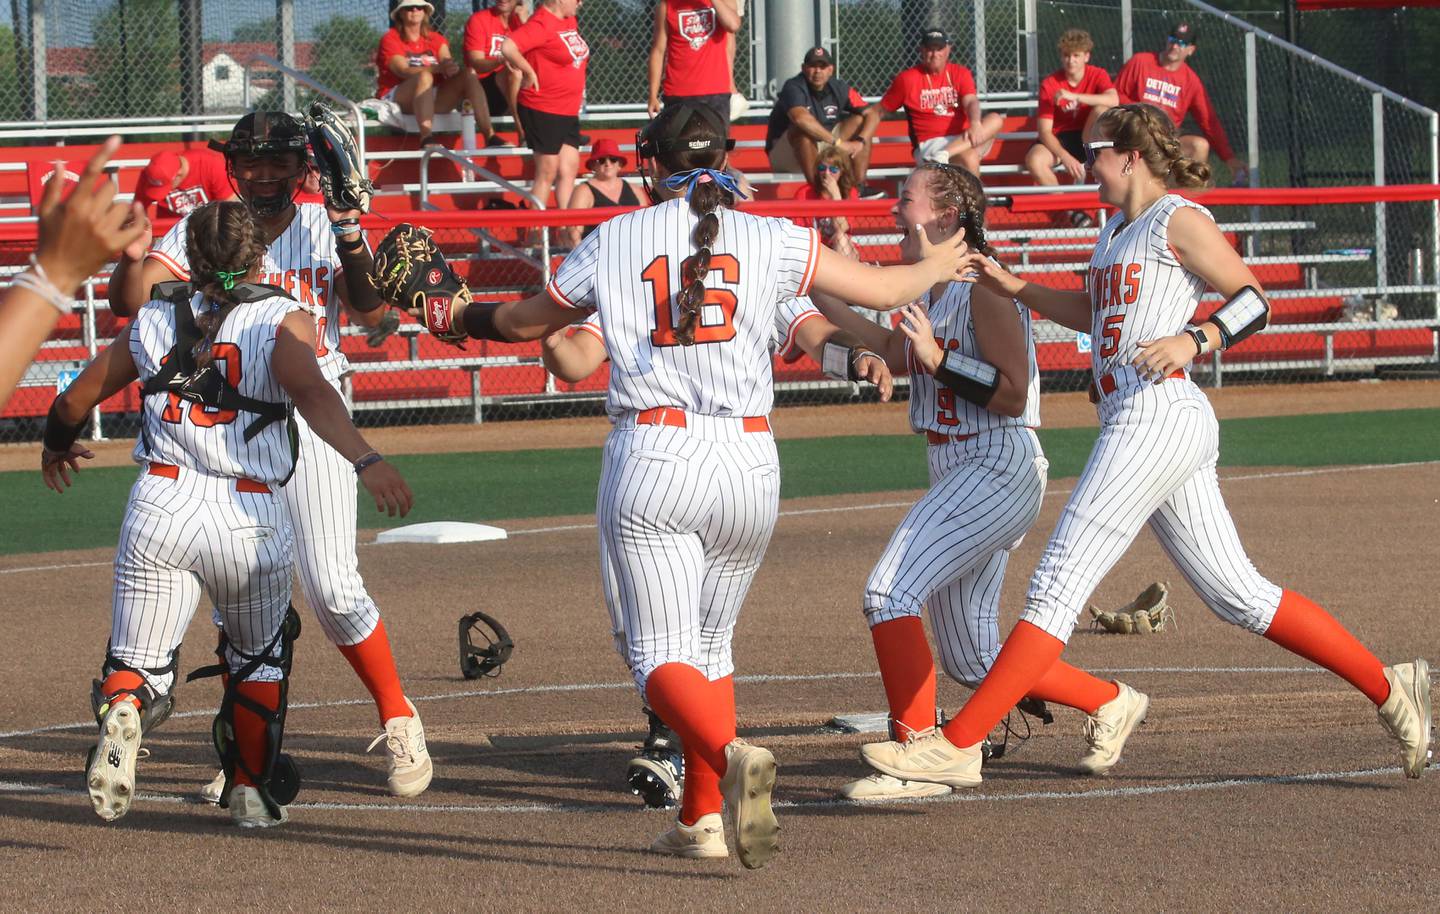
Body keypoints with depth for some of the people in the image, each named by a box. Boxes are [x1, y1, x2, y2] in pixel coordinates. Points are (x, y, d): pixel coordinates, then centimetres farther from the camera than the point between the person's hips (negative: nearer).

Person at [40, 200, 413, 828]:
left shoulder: (153, 322, 13)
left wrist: (57, 447, 43)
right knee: (259, 660, 24)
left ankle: (122, 710, -25)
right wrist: (365, 460, -29)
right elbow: (311, 392, -17)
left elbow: (72, 403, 22)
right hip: (251, 517, -1)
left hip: (159, 506, 1)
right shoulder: (284, 321, 4)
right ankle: (252, 792, 25)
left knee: (138, 664, 8)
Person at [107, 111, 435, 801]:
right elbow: (131, 303, -9)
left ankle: (397, 718, 8)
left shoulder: (324, 227, 0)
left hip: (311, 420, -2)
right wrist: (130, 256, -28)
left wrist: (354, 246, -29)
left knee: (331, 585, -11)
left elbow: (370, 313, -14)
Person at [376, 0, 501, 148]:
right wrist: (438, 68, -30)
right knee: (425, 75, -35)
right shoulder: (390, 40, 2)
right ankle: (426, 140, -54)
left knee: (469, 73, -13)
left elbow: (448, 68, 0)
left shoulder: (436, 40, 18)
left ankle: (490, 136, -28)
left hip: (432, 97, 5)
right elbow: (403, 71, -16)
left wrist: (452, 68, -26)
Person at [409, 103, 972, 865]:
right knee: (710, 643, 19)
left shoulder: (613, 241, 5)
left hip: (649, 460, -2)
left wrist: (460, 318, 40)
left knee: (663, 654, -5)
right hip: (747, 459, 2)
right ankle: (702, 821, 16)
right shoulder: (770, 239, 4)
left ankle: (731, 754, -34)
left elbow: (528, 321, 19)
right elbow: (879, 289, 12)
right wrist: (936, 266, 35)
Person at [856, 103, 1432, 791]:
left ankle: (955, 748, -18)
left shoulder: (1179, 219, -3)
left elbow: (1253, 299, -6)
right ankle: (1387, 688, 12)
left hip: (1158, 417, -10)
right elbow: (1093, 313, 39)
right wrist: (1014, 288, 30)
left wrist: (1192, 340, -20)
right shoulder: (1117, 232, 24)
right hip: (1136, 422, 10)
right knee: (1241, 597, 10)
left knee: (1057, 587, -14)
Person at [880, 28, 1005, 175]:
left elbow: (971, 102, -8)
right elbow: (881, 110, 9)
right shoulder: (907, 79, 4)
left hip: (963, 139, 4)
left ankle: (944, 154, -38)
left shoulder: (960, 74, 10)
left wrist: (975, 124, -30)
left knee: (995, 120, -24)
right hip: (929, 144, -4)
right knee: (969, 159, -33)